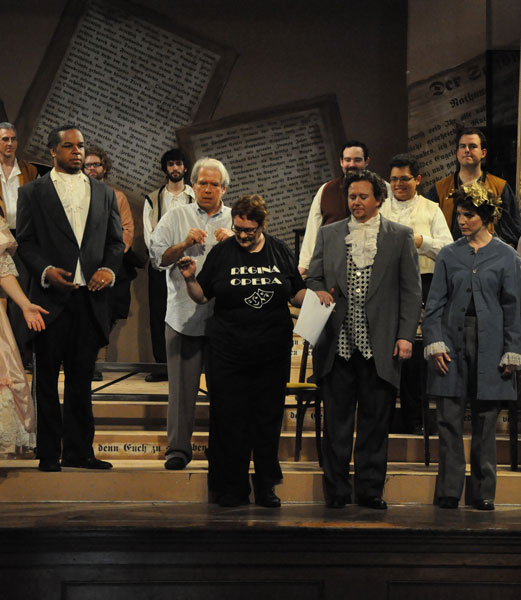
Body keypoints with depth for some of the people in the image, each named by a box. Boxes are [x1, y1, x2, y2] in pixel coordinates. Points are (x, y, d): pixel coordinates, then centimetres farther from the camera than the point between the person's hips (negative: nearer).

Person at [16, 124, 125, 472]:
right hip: (51, 299, -3)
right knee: (47, 379, 2)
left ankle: (79, 450, 13)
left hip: (90, 297, 3)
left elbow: (116, 241, 14)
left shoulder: (104, 193, 16)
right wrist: (45, 270, -16)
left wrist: (109, 268, -6)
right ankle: (49, 453, 7)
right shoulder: (33, 192, 6)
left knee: (82, 377, 7)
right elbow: (25, 242, 0)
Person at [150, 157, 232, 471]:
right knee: (182, 386, -2)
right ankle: (178, 448, 4)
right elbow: (157, 257, 3)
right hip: (184, 315, 0)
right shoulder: (175, 218, 12)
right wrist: (184, 245, -11)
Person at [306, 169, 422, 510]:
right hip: (338, 345, 2)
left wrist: (406, 336, -4)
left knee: (375, 421, 3)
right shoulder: (328, 235, 13)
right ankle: (337, 490, 14)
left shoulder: (400, 237, 6)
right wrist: (322, 297, -7)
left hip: (380, 349, -2)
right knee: (337, 421, 5)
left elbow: (411, 290, 3)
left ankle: (370, 490, 12)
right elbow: (313, 279, 16)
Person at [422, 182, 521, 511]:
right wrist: (435, 342, -4)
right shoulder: (449, 255, 9)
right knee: (450, 421, 0)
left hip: (489, 349, -1)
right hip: (453, 345, 2)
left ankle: (483, 492, 10)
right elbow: (435, 303, 7)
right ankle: (449, 490, 5)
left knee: (485, 424, 3)